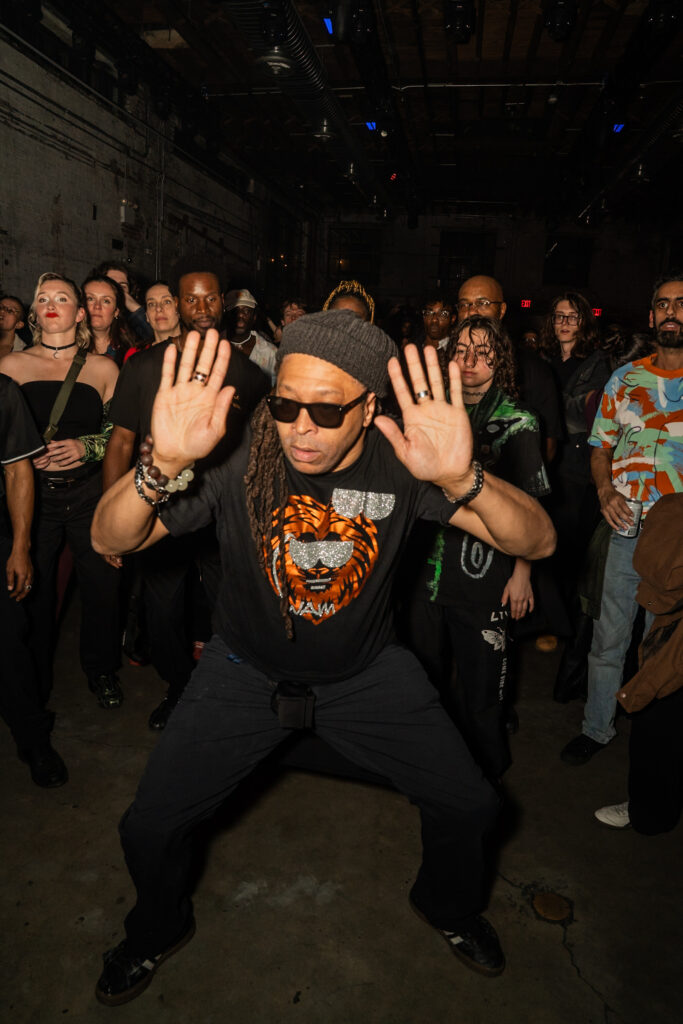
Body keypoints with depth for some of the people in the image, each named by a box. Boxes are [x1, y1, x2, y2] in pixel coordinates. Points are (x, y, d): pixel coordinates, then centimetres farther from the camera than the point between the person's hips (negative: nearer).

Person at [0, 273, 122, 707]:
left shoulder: (103, 368, 5)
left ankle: (101, 670, 26)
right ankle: (36, 682, 27)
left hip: (90, 492, 0)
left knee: (103, 585, 2)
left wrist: (87, 447, -10)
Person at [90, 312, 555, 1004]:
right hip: (248, 670, 0)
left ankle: (447, 904, 42)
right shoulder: (240, 457, -23)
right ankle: (159, 929, 37)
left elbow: (536, 542, -24)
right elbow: (109, 539, -23)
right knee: (149, 829, -1)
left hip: (366, 673, 1)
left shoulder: (399, 461, -20)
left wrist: (463, 480, -46)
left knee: (469, 807, 4)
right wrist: (161, 464, -45)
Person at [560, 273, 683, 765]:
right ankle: (597, 728, 26)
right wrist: (605, 490, -7)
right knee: (609, 638, 9)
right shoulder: (625, 379, 7)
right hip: (628, 531, 2)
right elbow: (601, 448, 13)